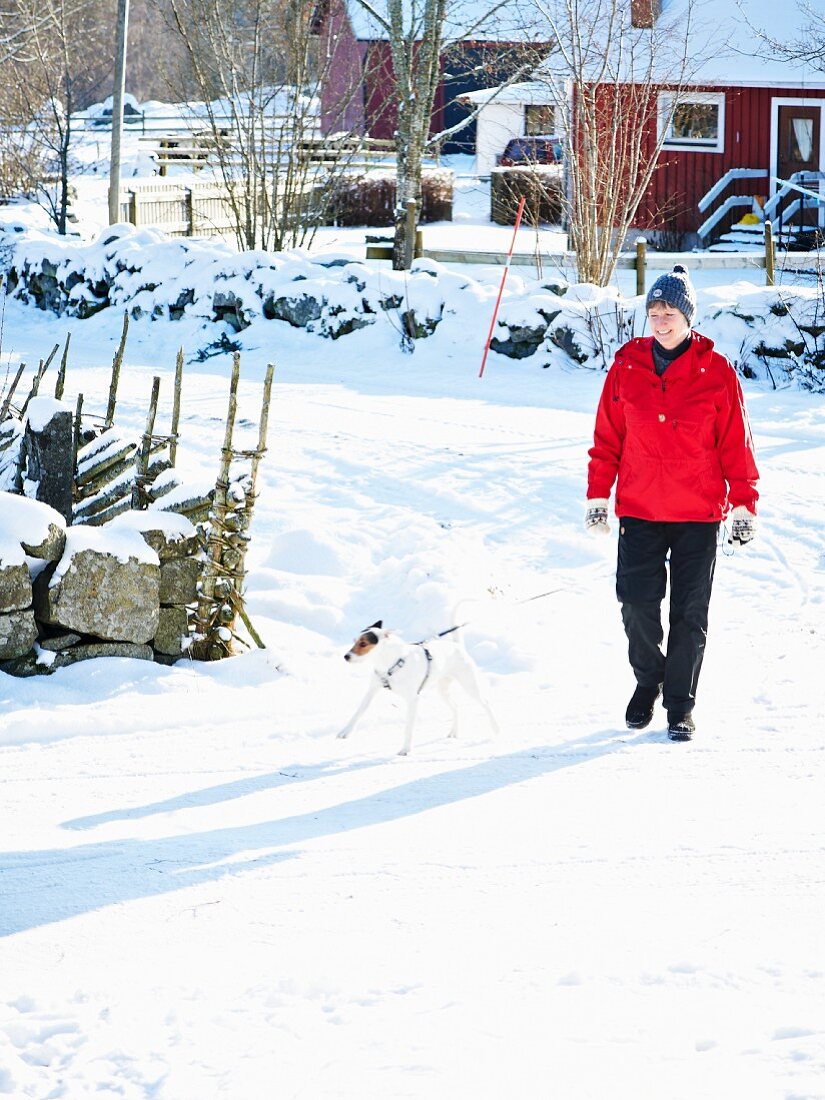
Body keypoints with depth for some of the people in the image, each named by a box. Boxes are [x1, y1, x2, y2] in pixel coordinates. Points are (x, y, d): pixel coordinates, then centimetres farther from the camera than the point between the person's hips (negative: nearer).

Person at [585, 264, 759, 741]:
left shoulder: (716, 372, -3)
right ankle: (648, 682, 22)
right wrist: (598, 496, 7)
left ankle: (681, 703, 14)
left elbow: (736, 444, 0)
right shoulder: (627, 367, 2)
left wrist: (744, 505, -1)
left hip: (698, 513, -1)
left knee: (690, 612, 2)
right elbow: (608, 438, 8)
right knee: (637, 602, -3)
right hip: (639, 509, 1)